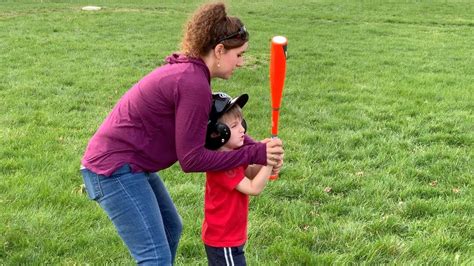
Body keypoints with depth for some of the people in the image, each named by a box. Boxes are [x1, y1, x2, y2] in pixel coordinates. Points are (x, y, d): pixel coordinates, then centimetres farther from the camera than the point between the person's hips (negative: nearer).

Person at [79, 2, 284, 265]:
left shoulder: (186, 71, 8)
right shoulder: (193, 84, -23)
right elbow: (192, 159, -20)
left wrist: (256, 146, -3)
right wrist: (254, 154, -18)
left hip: (130, 164, 11)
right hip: (115, 168, -11)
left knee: (171, 229, 25)